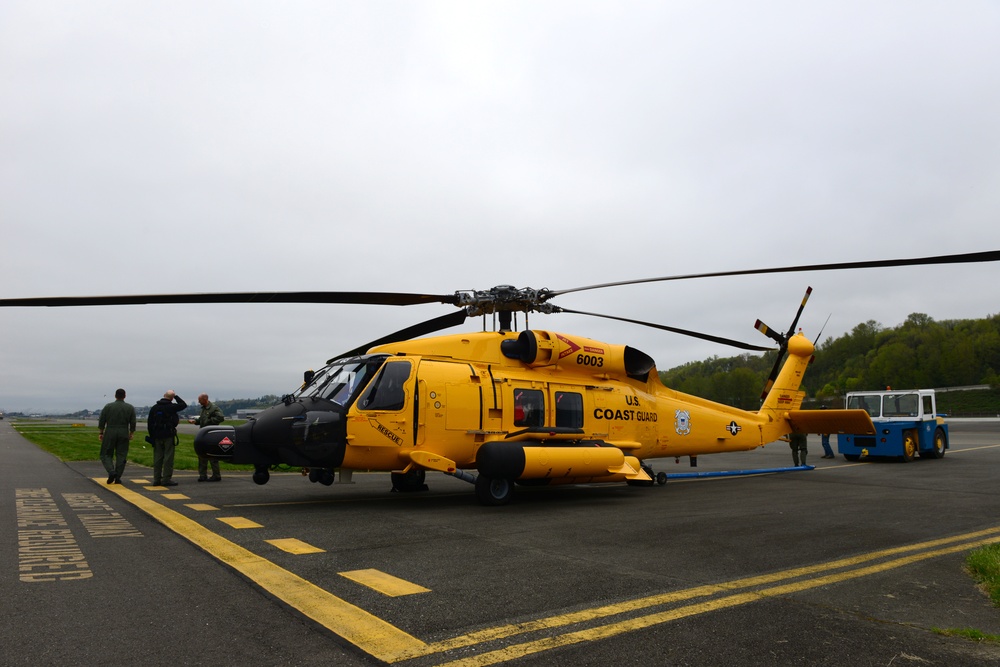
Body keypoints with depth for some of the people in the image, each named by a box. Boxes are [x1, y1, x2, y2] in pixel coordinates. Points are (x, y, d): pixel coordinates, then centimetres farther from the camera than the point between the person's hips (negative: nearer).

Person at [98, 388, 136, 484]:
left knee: (106, 454, 8)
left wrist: (100, 433, 9)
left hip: (110, 434, -1)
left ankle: (111, 472, -12)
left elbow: (101, 421, 1)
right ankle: (117, 478, 4)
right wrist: (131, 434, 14)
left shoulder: (108, 406, 1)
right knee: (121, 456, 5)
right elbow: (133, 423, 3)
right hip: (123, 434, 1)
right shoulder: (130, 408, 3)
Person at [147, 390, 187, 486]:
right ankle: (166, 479, -4)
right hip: (168, 435, -5)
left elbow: (149, 423, 9)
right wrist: (176, 396, 11)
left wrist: (151, 435, 14)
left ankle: (156, 479, 12)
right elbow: (184, 405, 8)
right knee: (168, 457, -2)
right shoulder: (172, 407, -9)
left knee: (157, 457, 10)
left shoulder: (154, 407, 7)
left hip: (157, 436, 5)